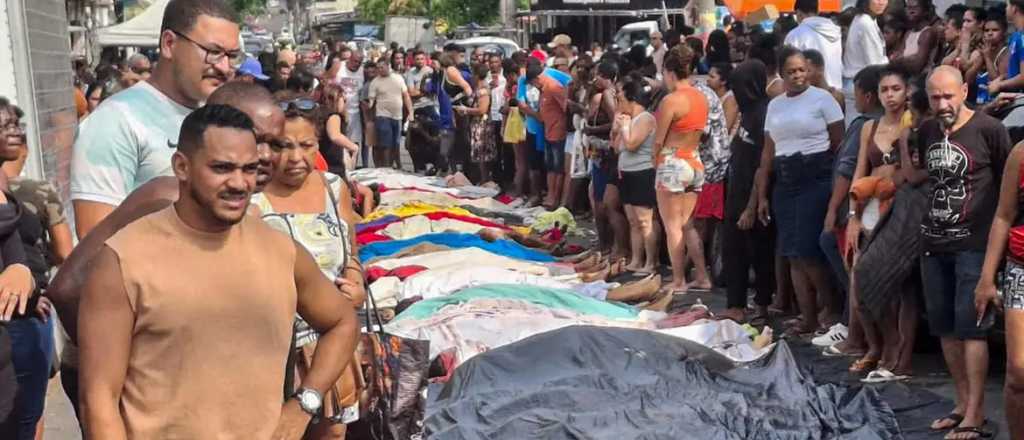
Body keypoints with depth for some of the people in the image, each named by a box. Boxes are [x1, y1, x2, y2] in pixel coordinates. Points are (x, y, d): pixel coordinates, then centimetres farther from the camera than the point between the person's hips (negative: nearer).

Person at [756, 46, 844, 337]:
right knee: (793, 255, 5)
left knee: (808, 251, -11)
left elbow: (840, 144, -5)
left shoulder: (822, 98, -3)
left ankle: (832, 308, 7)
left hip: (817, 179, -6)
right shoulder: (774, 105, 13)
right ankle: (808, 318, 12)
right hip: (785, 182, 6)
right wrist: (762, 195, 12)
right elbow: (768, 151, 14)